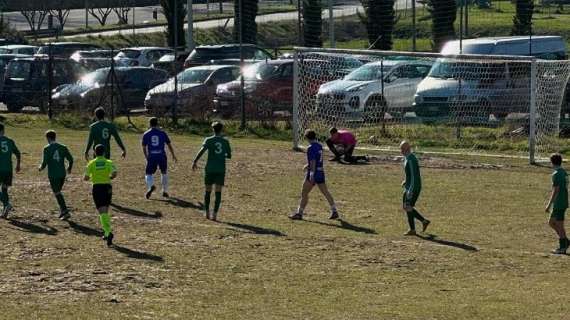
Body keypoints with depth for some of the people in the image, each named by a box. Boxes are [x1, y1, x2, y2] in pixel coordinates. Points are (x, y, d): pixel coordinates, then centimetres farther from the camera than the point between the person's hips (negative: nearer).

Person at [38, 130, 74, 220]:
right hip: (62, 174, 5)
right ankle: (62, 211, 17)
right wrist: (69, 168, 24)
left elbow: (45, 162, -12)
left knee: (57, 193, -2)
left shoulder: (47, 149, -7)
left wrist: (41, 168, 10)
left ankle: (65, 211, -13)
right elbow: (70, 159, 5)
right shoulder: (63, 147, 6)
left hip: (53, 175, -5)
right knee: (58, 192, 20)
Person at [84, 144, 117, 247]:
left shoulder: (91, 163, 0)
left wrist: (87, 178, 18)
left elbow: (86, 178, -6)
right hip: (107, 187, 2)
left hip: (96, 187, -2)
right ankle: (107, 233, 21)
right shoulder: (108, 162, 1)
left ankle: (108, 232, -25)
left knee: (102, 212, -6)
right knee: (105, 211, 19)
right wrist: (109, 178, 6)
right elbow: (114, 173, -16)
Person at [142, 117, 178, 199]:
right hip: (162, 156, 1)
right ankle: (165, 191, 23)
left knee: (149, 174, 5)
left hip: (151, 157, -1)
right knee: (164, 173, 21)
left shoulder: (146, 134, 4)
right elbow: (169, 145, 9)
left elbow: (144, 148, 7)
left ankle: (151, 186, -26)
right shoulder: (162, 133, 4)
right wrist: (173, 155, 22)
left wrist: (147, 158, 22)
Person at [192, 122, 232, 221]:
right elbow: (229, 156, 10)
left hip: (210, 169, -1)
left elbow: (202, 150, -17)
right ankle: (215, 214, -7)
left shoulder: (209, 140, -2)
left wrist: (195, 162, -19)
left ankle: (207, 213, 17)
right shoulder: (225, 141, 5)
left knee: (208, 191, 13)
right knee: (218, 192, 1)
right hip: (221, 169, 1)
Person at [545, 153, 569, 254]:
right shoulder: (564, 172, 12)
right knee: (551, 223, 16)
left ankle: (562, 248, 3)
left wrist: (549, 204, -16)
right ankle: (565, 242, 16)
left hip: (559, 204, -9)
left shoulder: (556, 174, -16)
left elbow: (555, 191, -19)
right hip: (563, 203, 9)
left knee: (559, 225, -2)